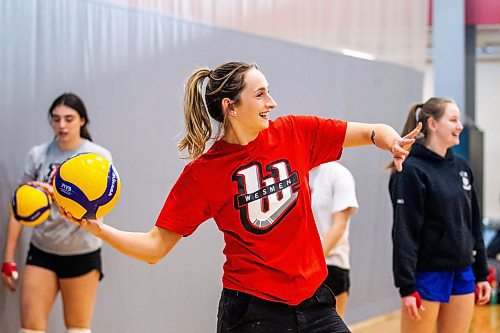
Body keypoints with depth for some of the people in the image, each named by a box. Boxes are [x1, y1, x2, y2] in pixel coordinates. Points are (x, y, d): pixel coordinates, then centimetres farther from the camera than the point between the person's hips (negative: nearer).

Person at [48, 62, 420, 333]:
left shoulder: (295, 132, -1)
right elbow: (154, 247, -6)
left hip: (313, 301, 4)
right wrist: (92, 224, -19)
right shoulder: (203, 172, -8)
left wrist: (392, 141, -18)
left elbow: (372, 132, 5)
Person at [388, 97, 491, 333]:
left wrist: (481, 273, 14)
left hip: (462, 274, 7)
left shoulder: (461, 167, 10)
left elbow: (473, 225, 16)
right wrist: (407, 287, -19)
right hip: (427, 276, -7)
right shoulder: (412, 170, -11)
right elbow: (404, 231, -15)